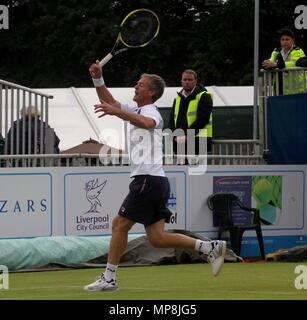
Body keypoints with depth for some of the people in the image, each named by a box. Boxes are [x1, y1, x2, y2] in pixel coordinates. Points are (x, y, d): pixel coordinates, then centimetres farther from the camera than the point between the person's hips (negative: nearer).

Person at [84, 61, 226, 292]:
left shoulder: (151, 112, -8)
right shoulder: (137, 112, 22)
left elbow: (146, 123, -33)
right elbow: (110, 102, 25)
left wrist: (116, 111, -46)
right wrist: (98, 78, 9)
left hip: (148, 179, -9)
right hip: (156, 181, 9)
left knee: (119, 225, -5)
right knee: (157, 238, 4)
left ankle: (109, 278, -1)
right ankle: (210, 247, 2)